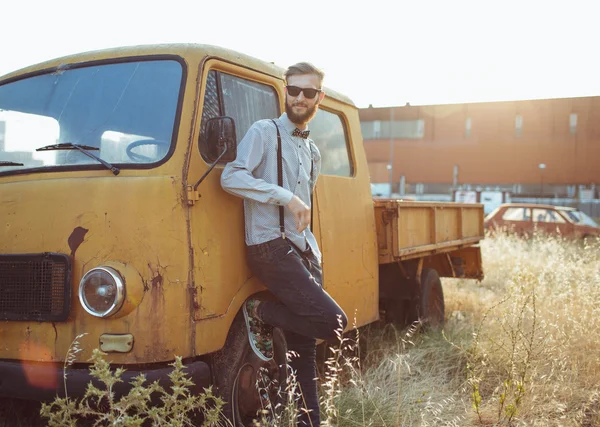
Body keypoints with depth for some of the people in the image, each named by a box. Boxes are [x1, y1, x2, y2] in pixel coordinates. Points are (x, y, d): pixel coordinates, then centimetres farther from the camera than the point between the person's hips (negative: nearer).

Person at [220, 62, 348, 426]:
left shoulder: (313, 152, 21)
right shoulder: (264, 132, -2)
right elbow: (231, 177, -17)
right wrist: (286, 197, -20)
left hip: (302, 252, 7)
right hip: (270, 247, -7)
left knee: (304, 345, 8)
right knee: (333, 321, -20)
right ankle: (259, 313, -1)